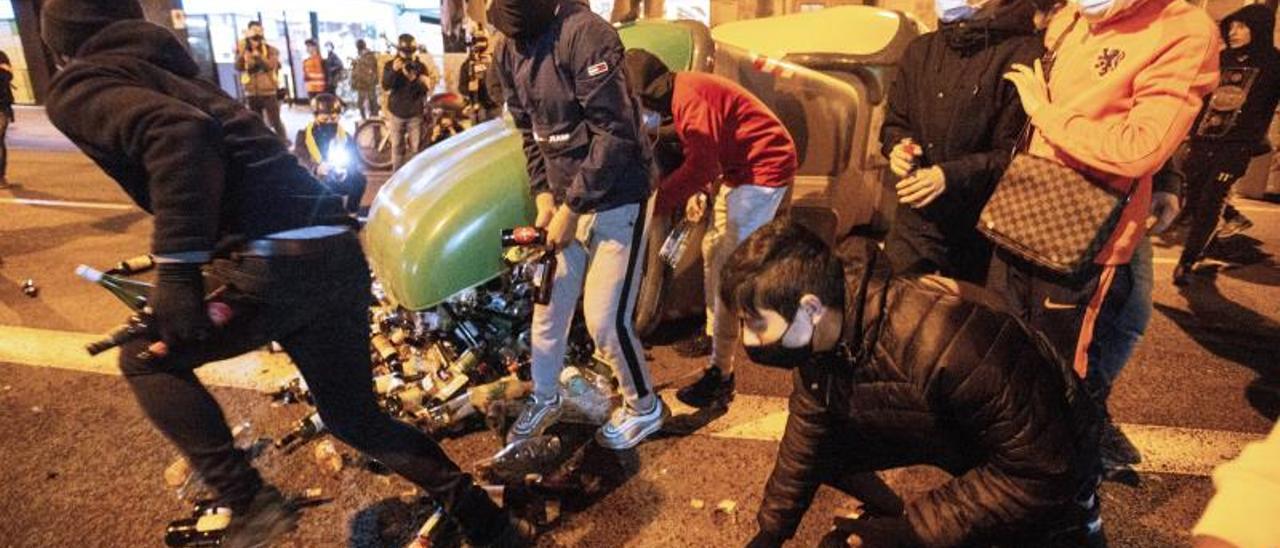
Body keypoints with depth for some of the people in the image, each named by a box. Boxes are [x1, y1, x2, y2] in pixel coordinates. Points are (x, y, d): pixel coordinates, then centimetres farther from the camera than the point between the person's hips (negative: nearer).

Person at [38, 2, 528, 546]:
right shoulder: (170, 71, 30)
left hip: (279, 263, -8)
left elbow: (177, 133, -18)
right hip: (338, 254, 8)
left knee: (145, 360, 17)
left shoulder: (77, 85, 4)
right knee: (356, 419, 18)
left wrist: (175, 267, -20)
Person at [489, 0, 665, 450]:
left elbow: (615, 132, -23)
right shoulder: (510, 50, 4)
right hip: (566, 200, 8)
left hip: (616, 201, -7)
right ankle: (545, 399, 38)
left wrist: (572, 208, -19)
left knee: (605, 319, -2)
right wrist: (544, 194, -1)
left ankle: (644, 407, 24)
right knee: (548, 306, 15)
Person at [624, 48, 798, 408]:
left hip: (763, 170, -11)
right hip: (738, 171, 11)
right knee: (712, 250, 18)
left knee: (728, 268, -14)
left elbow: (700, 165, -29)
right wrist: (698, 191, 4)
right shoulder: (680, 95, 10)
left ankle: (721, 372, -10)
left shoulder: (690, 98, -23)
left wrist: (652, 204, -27)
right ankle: (713, 334, 33)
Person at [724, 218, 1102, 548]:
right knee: (816, 448, -7)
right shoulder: (820, 333, -16)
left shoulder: (943, 344, -40)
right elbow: (809, 432, 0)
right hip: (949, 433, 6)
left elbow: (1038, 472, -29)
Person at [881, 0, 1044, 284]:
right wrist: (897, 146, -4)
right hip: (913, 221, 5)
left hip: (980, 230, -4)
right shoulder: (921, 49, 10)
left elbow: (1018, 154, -13)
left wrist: (952, 175, -23)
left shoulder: (1025, 54, -10)